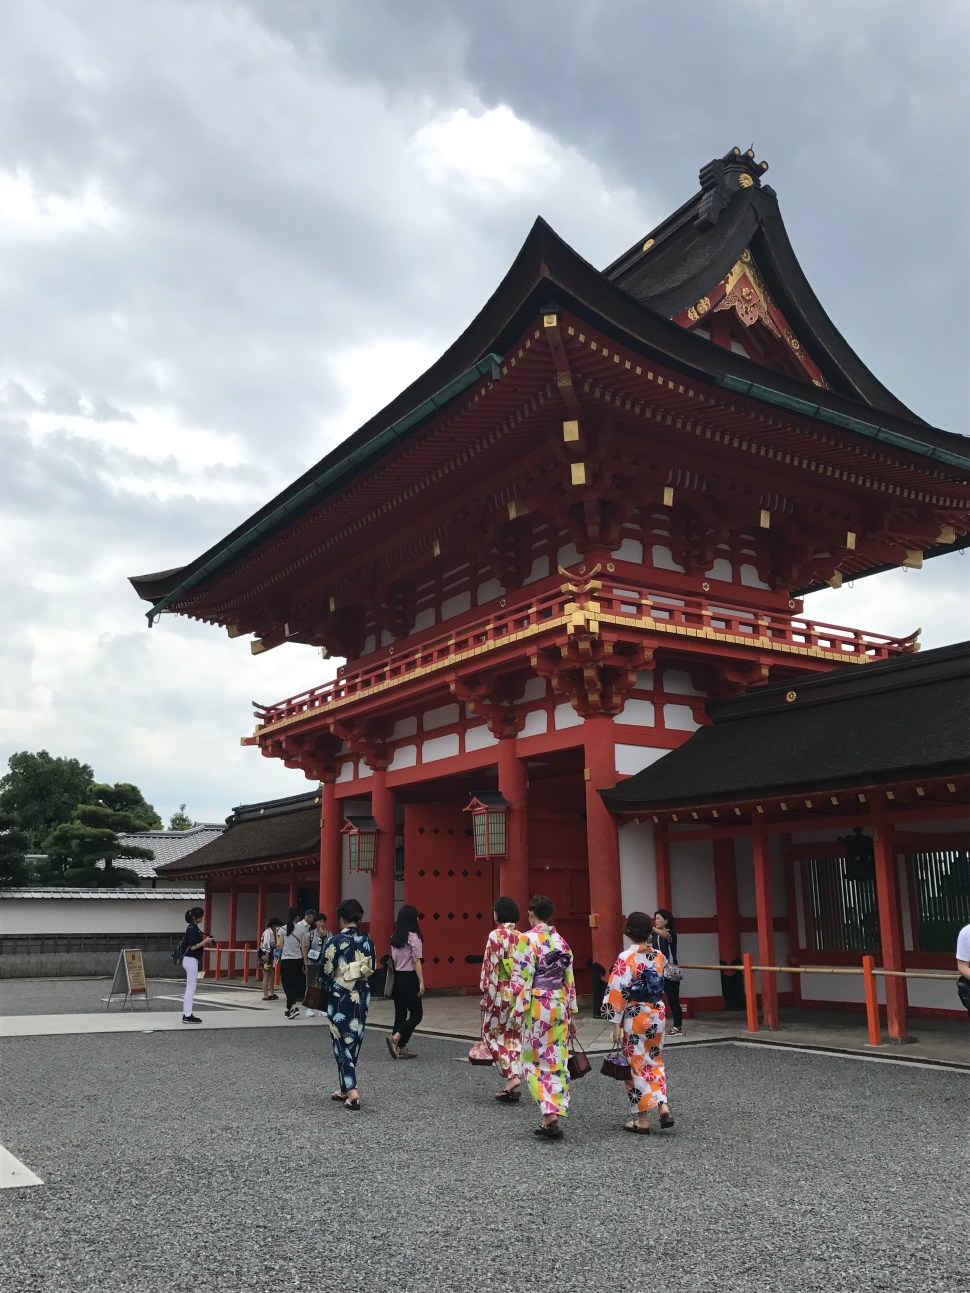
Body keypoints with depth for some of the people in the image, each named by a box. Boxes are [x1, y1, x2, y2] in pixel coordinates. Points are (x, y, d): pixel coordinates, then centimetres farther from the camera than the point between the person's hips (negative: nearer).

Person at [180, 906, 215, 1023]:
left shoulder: (193, 928, 13)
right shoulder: (192, 929, -16)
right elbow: (192, 947, -20)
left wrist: (205, 942, 13)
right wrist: (205, 942, -15)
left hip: (191, 960, 10)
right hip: (191, 960, -10)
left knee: (190, 989, 12)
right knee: (191, 989, -6)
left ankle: (187, 1015, 16)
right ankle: (187, 1016, -4)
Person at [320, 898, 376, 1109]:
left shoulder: (334, 941, -14)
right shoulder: (367, 942, 0)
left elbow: (325, 973, -10)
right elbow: (371, 971, 7)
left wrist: (328, 987, 11)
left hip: (340, 999, -5)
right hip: (361, 998, 5)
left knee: (343, 1043, 0)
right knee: (354, 1042, 15)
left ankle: (351, 1091, -11)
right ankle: (346, 1088, 24)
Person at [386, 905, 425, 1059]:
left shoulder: (394, 938, 8)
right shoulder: (413, 937, -12)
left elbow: (393, 959, 10)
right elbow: (416, 961, -14)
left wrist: (394, 979, 14)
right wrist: (421, 982, -13)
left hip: (396, 977, 7)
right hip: (409, 978, -7)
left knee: (400, 1013, 12)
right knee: (416, 1013, 3)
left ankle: (401, 1048, 14)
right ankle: (395, 1038, -13)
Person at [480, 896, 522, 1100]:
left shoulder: (496, 936, -12)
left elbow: (492, 968, -14)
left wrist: (485, 994, -9)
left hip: (501, 992, -6)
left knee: (494, 1034, 6)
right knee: (514, 1036, 11)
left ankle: (512, 1077, -9)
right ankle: (514, 1089, 13)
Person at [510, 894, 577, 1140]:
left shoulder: (527, 939, -10)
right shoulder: (561, 941, 9)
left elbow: (521, 978, -14)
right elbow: (569, 980, 12)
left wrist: (518, 1010, -9)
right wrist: (570, 1014, 19)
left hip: (537, 1006, -5)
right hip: (559, 1005, 5)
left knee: (535, 1063, 4)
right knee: (557, 1062, 11)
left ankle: (550, 1117, -9)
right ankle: (553, 1117, 14)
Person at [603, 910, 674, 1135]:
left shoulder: (626, 958, -15)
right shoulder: (659, 956, -1)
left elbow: (618, 992, -17)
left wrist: (616, 1024, -11)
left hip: (634, 1017, -5)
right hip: (657, 1015, 5)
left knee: (637, 1065, 5)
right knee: (655, 1061, 20)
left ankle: (642, 1120, 10)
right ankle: (663, 1106, 4)